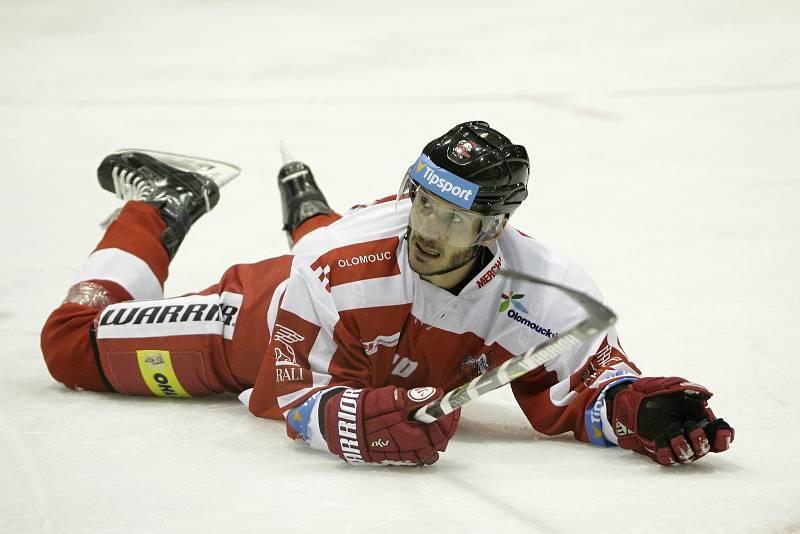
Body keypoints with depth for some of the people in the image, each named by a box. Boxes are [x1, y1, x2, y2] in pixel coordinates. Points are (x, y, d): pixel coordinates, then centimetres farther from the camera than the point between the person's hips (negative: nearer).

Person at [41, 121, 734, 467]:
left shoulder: (546, 295, -37)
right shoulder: (338, 265, -43)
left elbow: (572, 389, -24)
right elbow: (288, 391, -34)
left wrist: (634, 408, -45)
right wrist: (356, 420, -55)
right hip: (259, 322, -4)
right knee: (75, 343, 4)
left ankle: (309, 211, 63)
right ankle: (156, 208, 26)